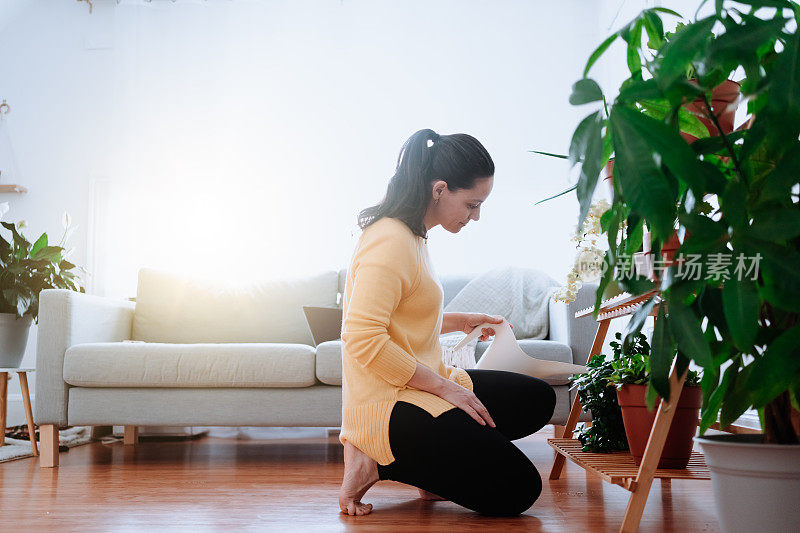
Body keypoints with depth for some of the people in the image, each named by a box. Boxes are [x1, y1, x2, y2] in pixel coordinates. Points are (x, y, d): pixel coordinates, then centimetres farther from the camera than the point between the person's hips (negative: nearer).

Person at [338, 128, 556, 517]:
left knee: (539, 399, 12)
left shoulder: (412, 235, 13)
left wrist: (459, 322, 15)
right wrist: (444, 386, -19)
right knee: (518, 490, -11)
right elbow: (363, 339, -26)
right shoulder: (391, 240, -19)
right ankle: (379, 465, -4)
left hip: (421, 384, 10)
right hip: (387, 405, -10)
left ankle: (430, 464, 4)